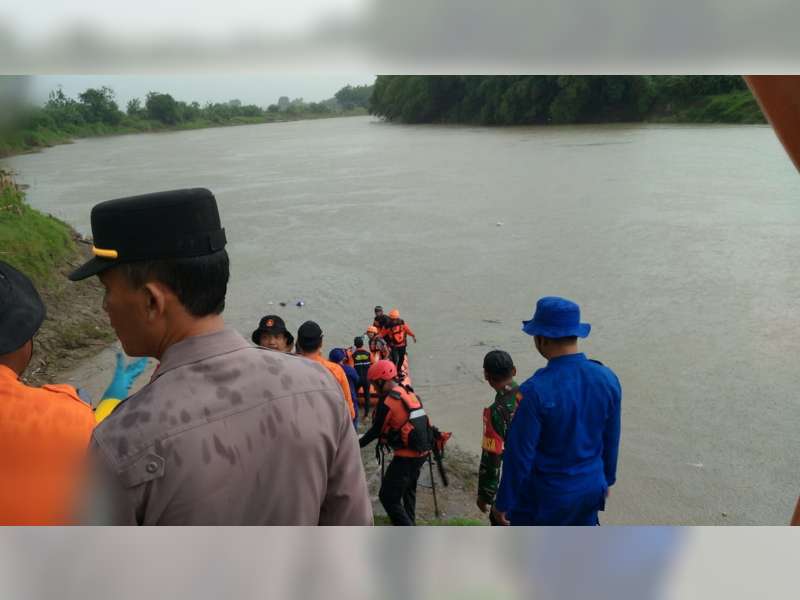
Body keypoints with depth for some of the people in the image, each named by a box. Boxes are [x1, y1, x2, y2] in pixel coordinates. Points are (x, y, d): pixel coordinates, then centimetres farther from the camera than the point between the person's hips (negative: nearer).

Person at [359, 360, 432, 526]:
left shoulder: (387, 401, -16)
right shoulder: (410, 393, 8)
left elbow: (377, 429, -8)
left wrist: (359, 443, 7)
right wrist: (385, 438, 24)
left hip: (407, 456, -9)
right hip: (422, 451, 9)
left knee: (388, 497, -2)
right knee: (408, 489, 28)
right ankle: (409, 523, 42)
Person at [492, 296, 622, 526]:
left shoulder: (535, 391, -28)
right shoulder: (607, 379, -11)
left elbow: (519, 453, -21)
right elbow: (611, 440, 2)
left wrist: (504, 502, -7)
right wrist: (606, 479, 19)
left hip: (545, 495, -5)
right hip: (590, 488, 5)